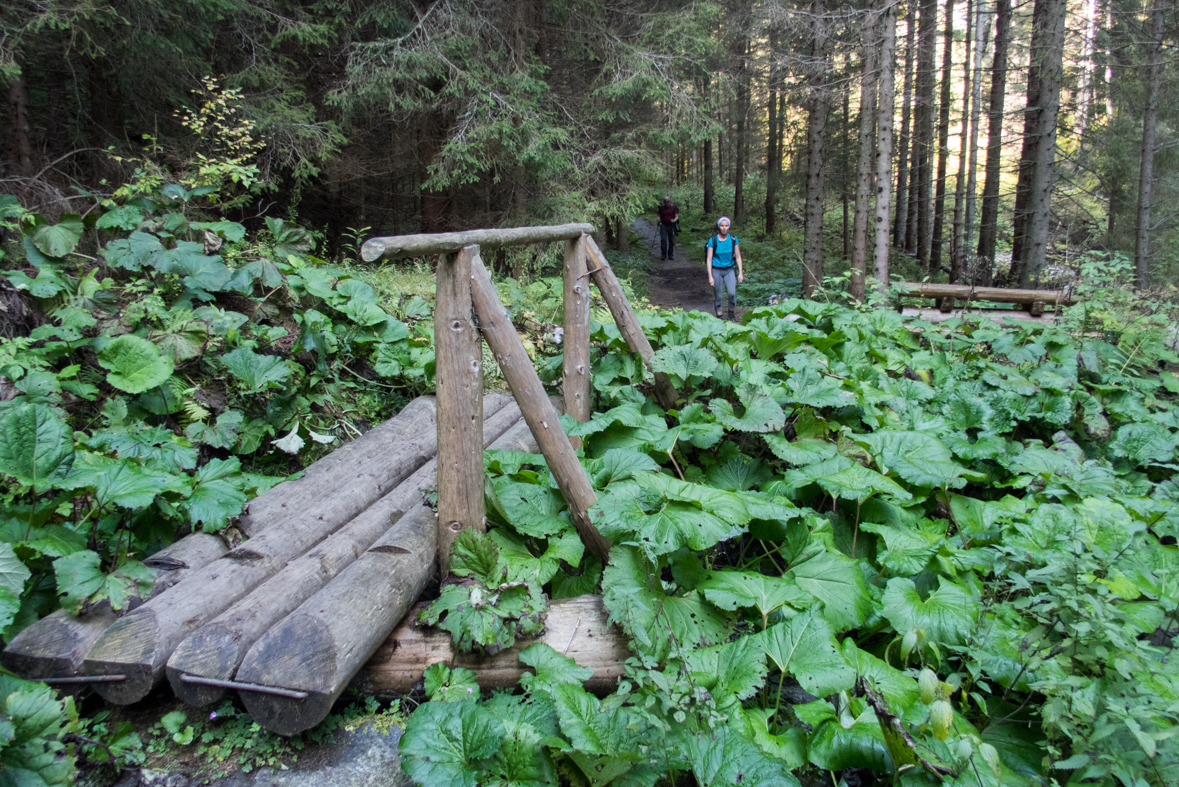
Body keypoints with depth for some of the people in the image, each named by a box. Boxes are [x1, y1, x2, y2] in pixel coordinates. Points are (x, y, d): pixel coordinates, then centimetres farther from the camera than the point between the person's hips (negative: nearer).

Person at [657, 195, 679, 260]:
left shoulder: (673, 207, -1)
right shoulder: (661, 207, 5)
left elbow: (677, 216, -1)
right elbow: (659, 215, 15)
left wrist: (674, 220, -21)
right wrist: (659, 219, -7)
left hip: (671, 225, -1)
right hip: (663, 225, 1)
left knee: (671, 241, 3)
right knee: (663, 240, -10)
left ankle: (670, 255, 12)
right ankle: (663, 255, -2)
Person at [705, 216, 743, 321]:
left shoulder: (733, 240, -3)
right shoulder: (713, 241, -9)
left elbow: (738, 257, 4)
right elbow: (709, 259, -6)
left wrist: (740, 273, 0)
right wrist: (710, 276, -10)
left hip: (729, 270, 1)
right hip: (716, 270, -1)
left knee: (732, 293, -16)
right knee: (718, 295, 3)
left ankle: (732, 313, 7)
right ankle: (719, 316, 18)